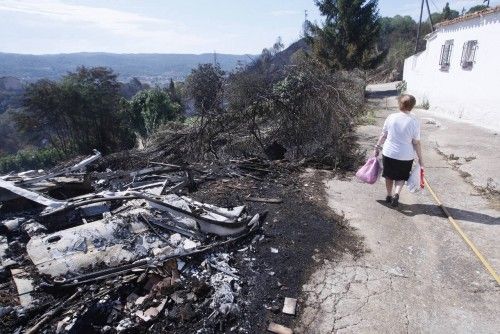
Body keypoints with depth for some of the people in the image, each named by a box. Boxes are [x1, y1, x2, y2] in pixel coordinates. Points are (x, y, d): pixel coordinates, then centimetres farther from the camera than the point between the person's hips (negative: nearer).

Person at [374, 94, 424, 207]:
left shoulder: (391, 117, -7)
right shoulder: (414, 121, -11)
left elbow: (383, 135, 0)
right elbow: (416, 142, -8)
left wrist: (377, 147, 14)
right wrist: (420, 158, 1)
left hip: (389, 153, 1)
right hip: (406, 156, -1)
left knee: (389, 176, 20)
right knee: (401, 177, 18)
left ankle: (389, 196, 33)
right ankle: (396, 194, -4)